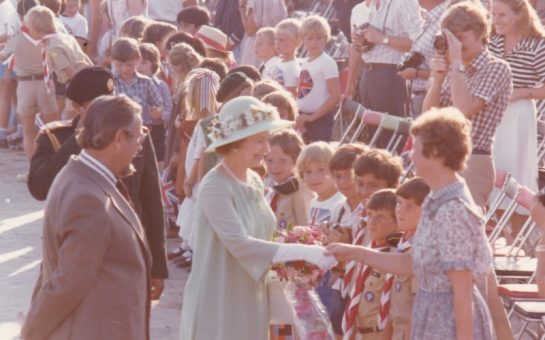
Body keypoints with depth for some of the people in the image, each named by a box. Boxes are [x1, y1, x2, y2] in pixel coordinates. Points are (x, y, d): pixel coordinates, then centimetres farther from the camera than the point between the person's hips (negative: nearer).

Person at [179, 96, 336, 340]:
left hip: (249, 304, 8)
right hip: (218, 306, -8)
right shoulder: (215, 187, -18)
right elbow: (239, 243, -27)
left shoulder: (254, 181, 8)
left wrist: (294, 264, -4)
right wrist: (302, 252, -29)